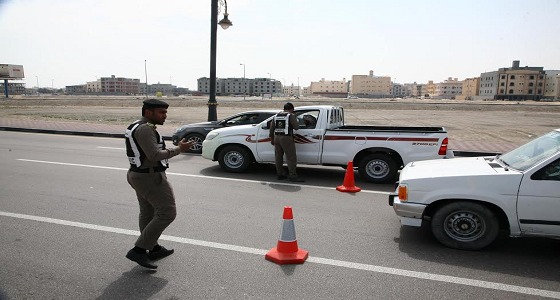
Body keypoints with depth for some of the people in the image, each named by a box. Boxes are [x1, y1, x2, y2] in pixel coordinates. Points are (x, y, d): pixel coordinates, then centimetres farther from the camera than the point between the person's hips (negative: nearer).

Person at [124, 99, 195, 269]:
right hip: (150, 178, -11)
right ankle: (138, 250, -4)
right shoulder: (145, 129, -20)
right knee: (167, 213, -6)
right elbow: (155, 155, -26)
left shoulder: (135, 127, 12)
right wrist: (179, 149, -18)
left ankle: (154, 249, 30)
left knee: (148, 213, 17)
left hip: (138, 175, 11)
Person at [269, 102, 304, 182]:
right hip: (286, 138, -6)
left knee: (278, 157, 13)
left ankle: (280, 174, 19)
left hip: (277, 137, 7)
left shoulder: (276, 116, 14)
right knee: (291, 158, -3)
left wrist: (272, 139, 23)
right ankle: (292, 176, -5)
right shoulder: (291, 116, -4)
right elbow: (296, 127, -5)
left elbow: (272, 128, 16)